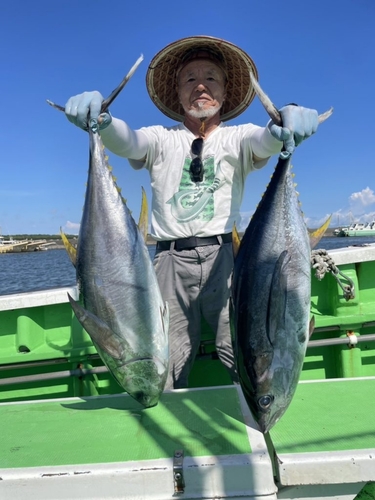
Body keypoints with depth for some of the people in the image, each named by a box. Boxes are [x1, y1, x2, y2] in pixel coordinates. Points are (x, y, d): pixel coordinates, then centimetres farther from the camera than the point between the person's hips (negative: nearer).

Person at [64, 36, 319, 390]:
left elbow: (264, 141, -8)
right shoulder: (162, 139, 13)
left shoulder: (238, 137, 13)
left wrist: (289, 124, -32)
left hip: (225, 256, 0)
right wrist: (99, 121, -29)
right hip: (171, 259, 1)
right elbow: (127, 142, -6)